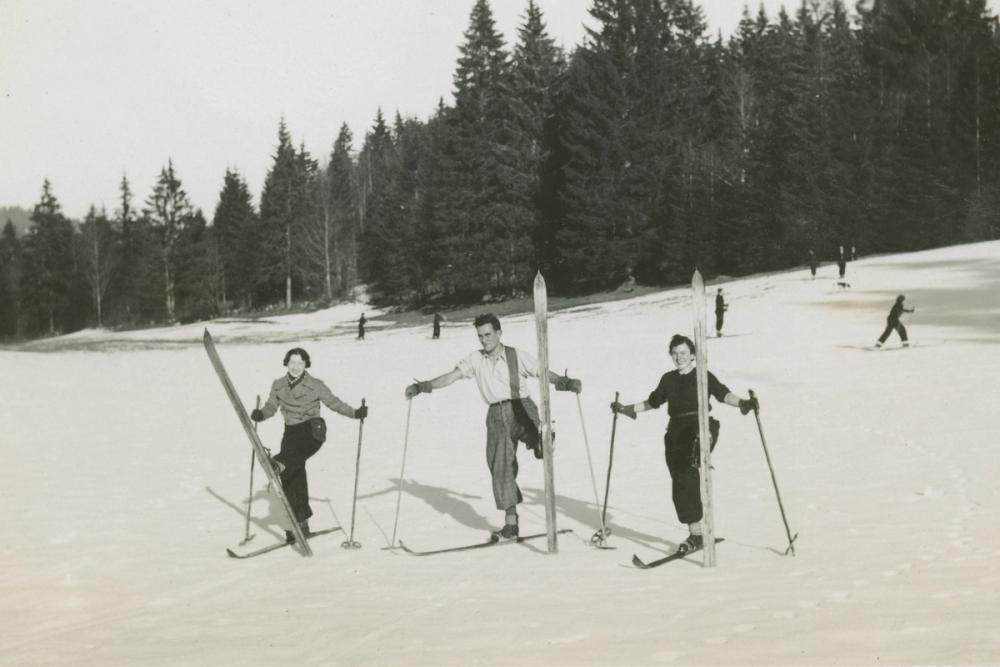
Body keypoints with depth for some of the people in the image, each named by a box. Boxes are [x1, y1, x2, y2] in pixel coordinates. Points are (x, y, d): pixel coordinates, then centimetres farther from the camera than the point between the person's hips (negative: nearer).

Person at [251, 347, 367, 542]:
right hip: (291, 431, 3)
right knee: (292, 478, -3)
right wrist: (260, 414, -10)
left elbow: (333, 402, 5)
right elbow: (271, 406, 12)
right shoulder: (278, 385, 9)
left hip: (313, 430, -3)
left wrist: (355, 413, -7)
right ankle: (301, 524, 5)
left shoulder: (315, 385, 1)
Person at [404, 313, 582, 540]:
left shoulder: (517, 356, 0)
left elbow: (545, 374, -4)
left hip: (520, 408, 0)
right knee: (500, 466, -1)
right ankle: (510, 523, 3)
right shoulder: (475, 360, 9)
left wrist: (568, 383, -21)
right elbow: (450, 377, 6)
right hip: (496, 416, 1)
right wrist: (421, 386, -5)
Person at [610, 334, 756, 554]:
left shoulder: (704, 376, 6)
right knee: (680, 483, -2)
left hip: (700, 427, -2)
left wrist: (742, 403, -24)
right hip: (676, 431, 2)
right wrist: (625, 409, 28)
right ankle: (695, 533, 1)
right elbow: (652, 403, 29)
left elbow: (723, 394, -7)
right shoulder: (668, 379, 18)